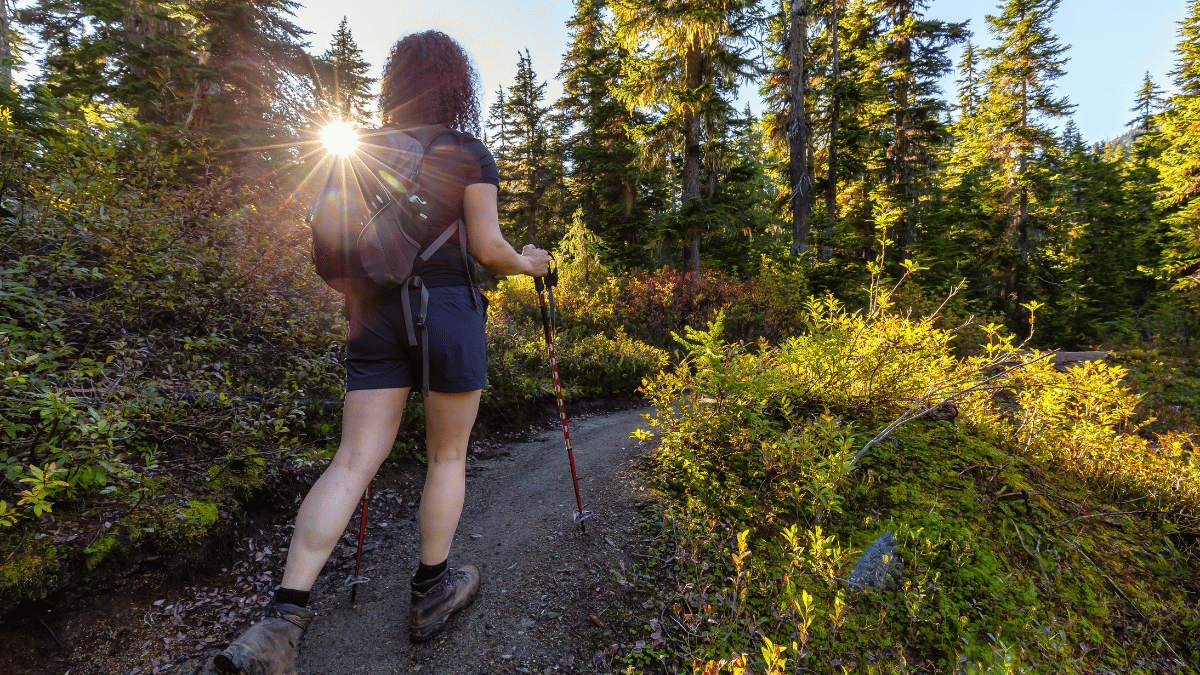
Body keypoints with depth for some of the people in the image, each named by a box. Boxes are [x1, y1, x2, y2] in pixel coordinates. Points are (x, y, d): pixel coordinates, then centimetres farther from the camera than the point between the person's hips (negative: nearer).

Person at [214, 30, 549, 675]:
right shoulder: (468, 154, -1)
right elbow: (487, 248, -7)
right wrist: (528, 263, 13)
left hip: (376, 314, 5)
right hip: (449, 312, -4)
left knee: (352, 463, 6)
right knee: (447, 458, 10)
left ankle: (282, 620, 1)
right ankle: (430, 593, 25)